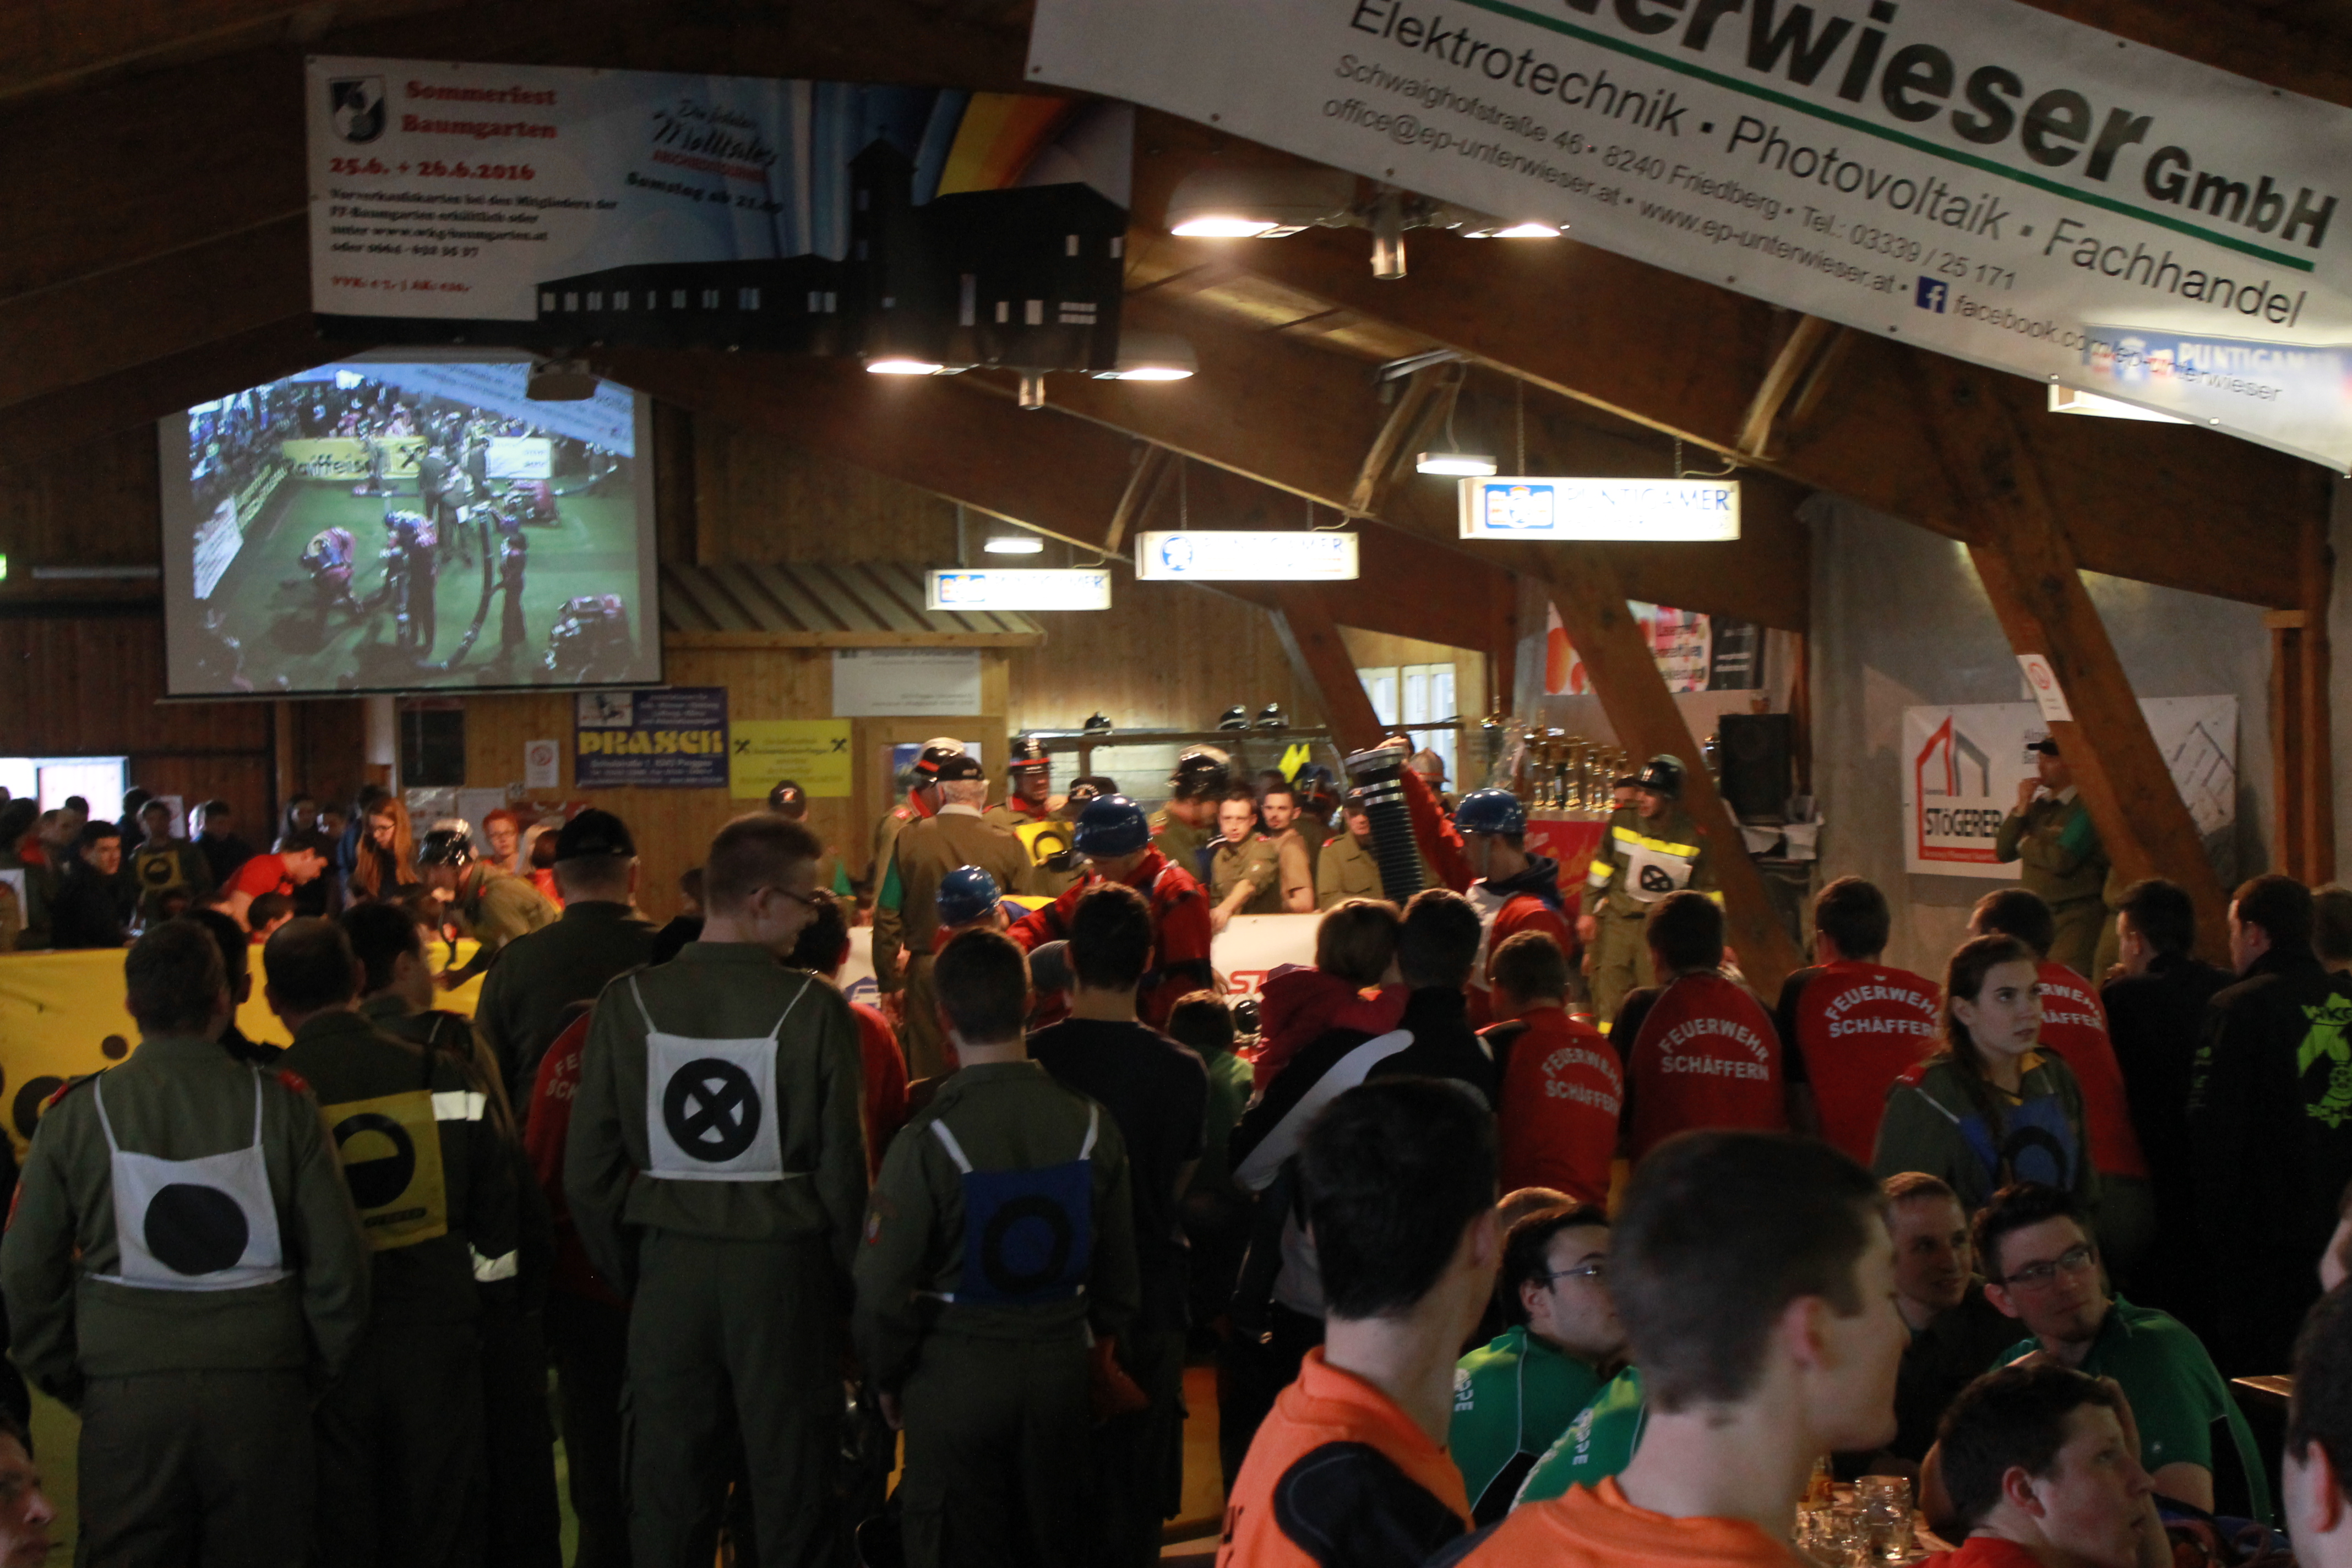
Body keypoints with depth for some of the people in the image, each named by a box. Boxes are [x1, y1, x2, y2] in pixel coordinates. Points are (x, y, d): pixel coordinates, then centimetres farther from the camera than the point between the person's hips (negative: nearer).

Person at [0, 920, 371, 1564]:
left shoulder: (76, 1112, -1)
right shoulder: (281, 1104, -3)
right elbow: (337, 1257, -2)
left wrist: (63, 1379, 15)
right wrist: (326, 1366, 12)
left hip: (127, 1396, 0)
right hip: (262, 1388, 0)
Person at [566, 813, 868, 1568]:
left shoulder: (629, 1001, -6)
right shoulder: (815, 1008, -13)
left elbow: (588, 1167, -2)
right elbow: (842, 1165, -10)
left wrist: (625, 1271, 12)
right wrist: (852, 1278, 5)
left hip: (669, 1270, 2)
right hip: (783, 1270, -2)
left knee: (669, 1487, 14)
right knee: (792, 1485, 11)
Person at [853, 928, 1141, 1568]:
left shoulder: (927, 1141, -19)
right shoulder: (1092, 1126, -6)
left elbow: (882, 1285, -14)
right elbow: (1119, 1260, 5)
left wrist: (887, 1376, 3)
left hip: (955, 1374, -3)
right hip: (1060, 1365, 4)